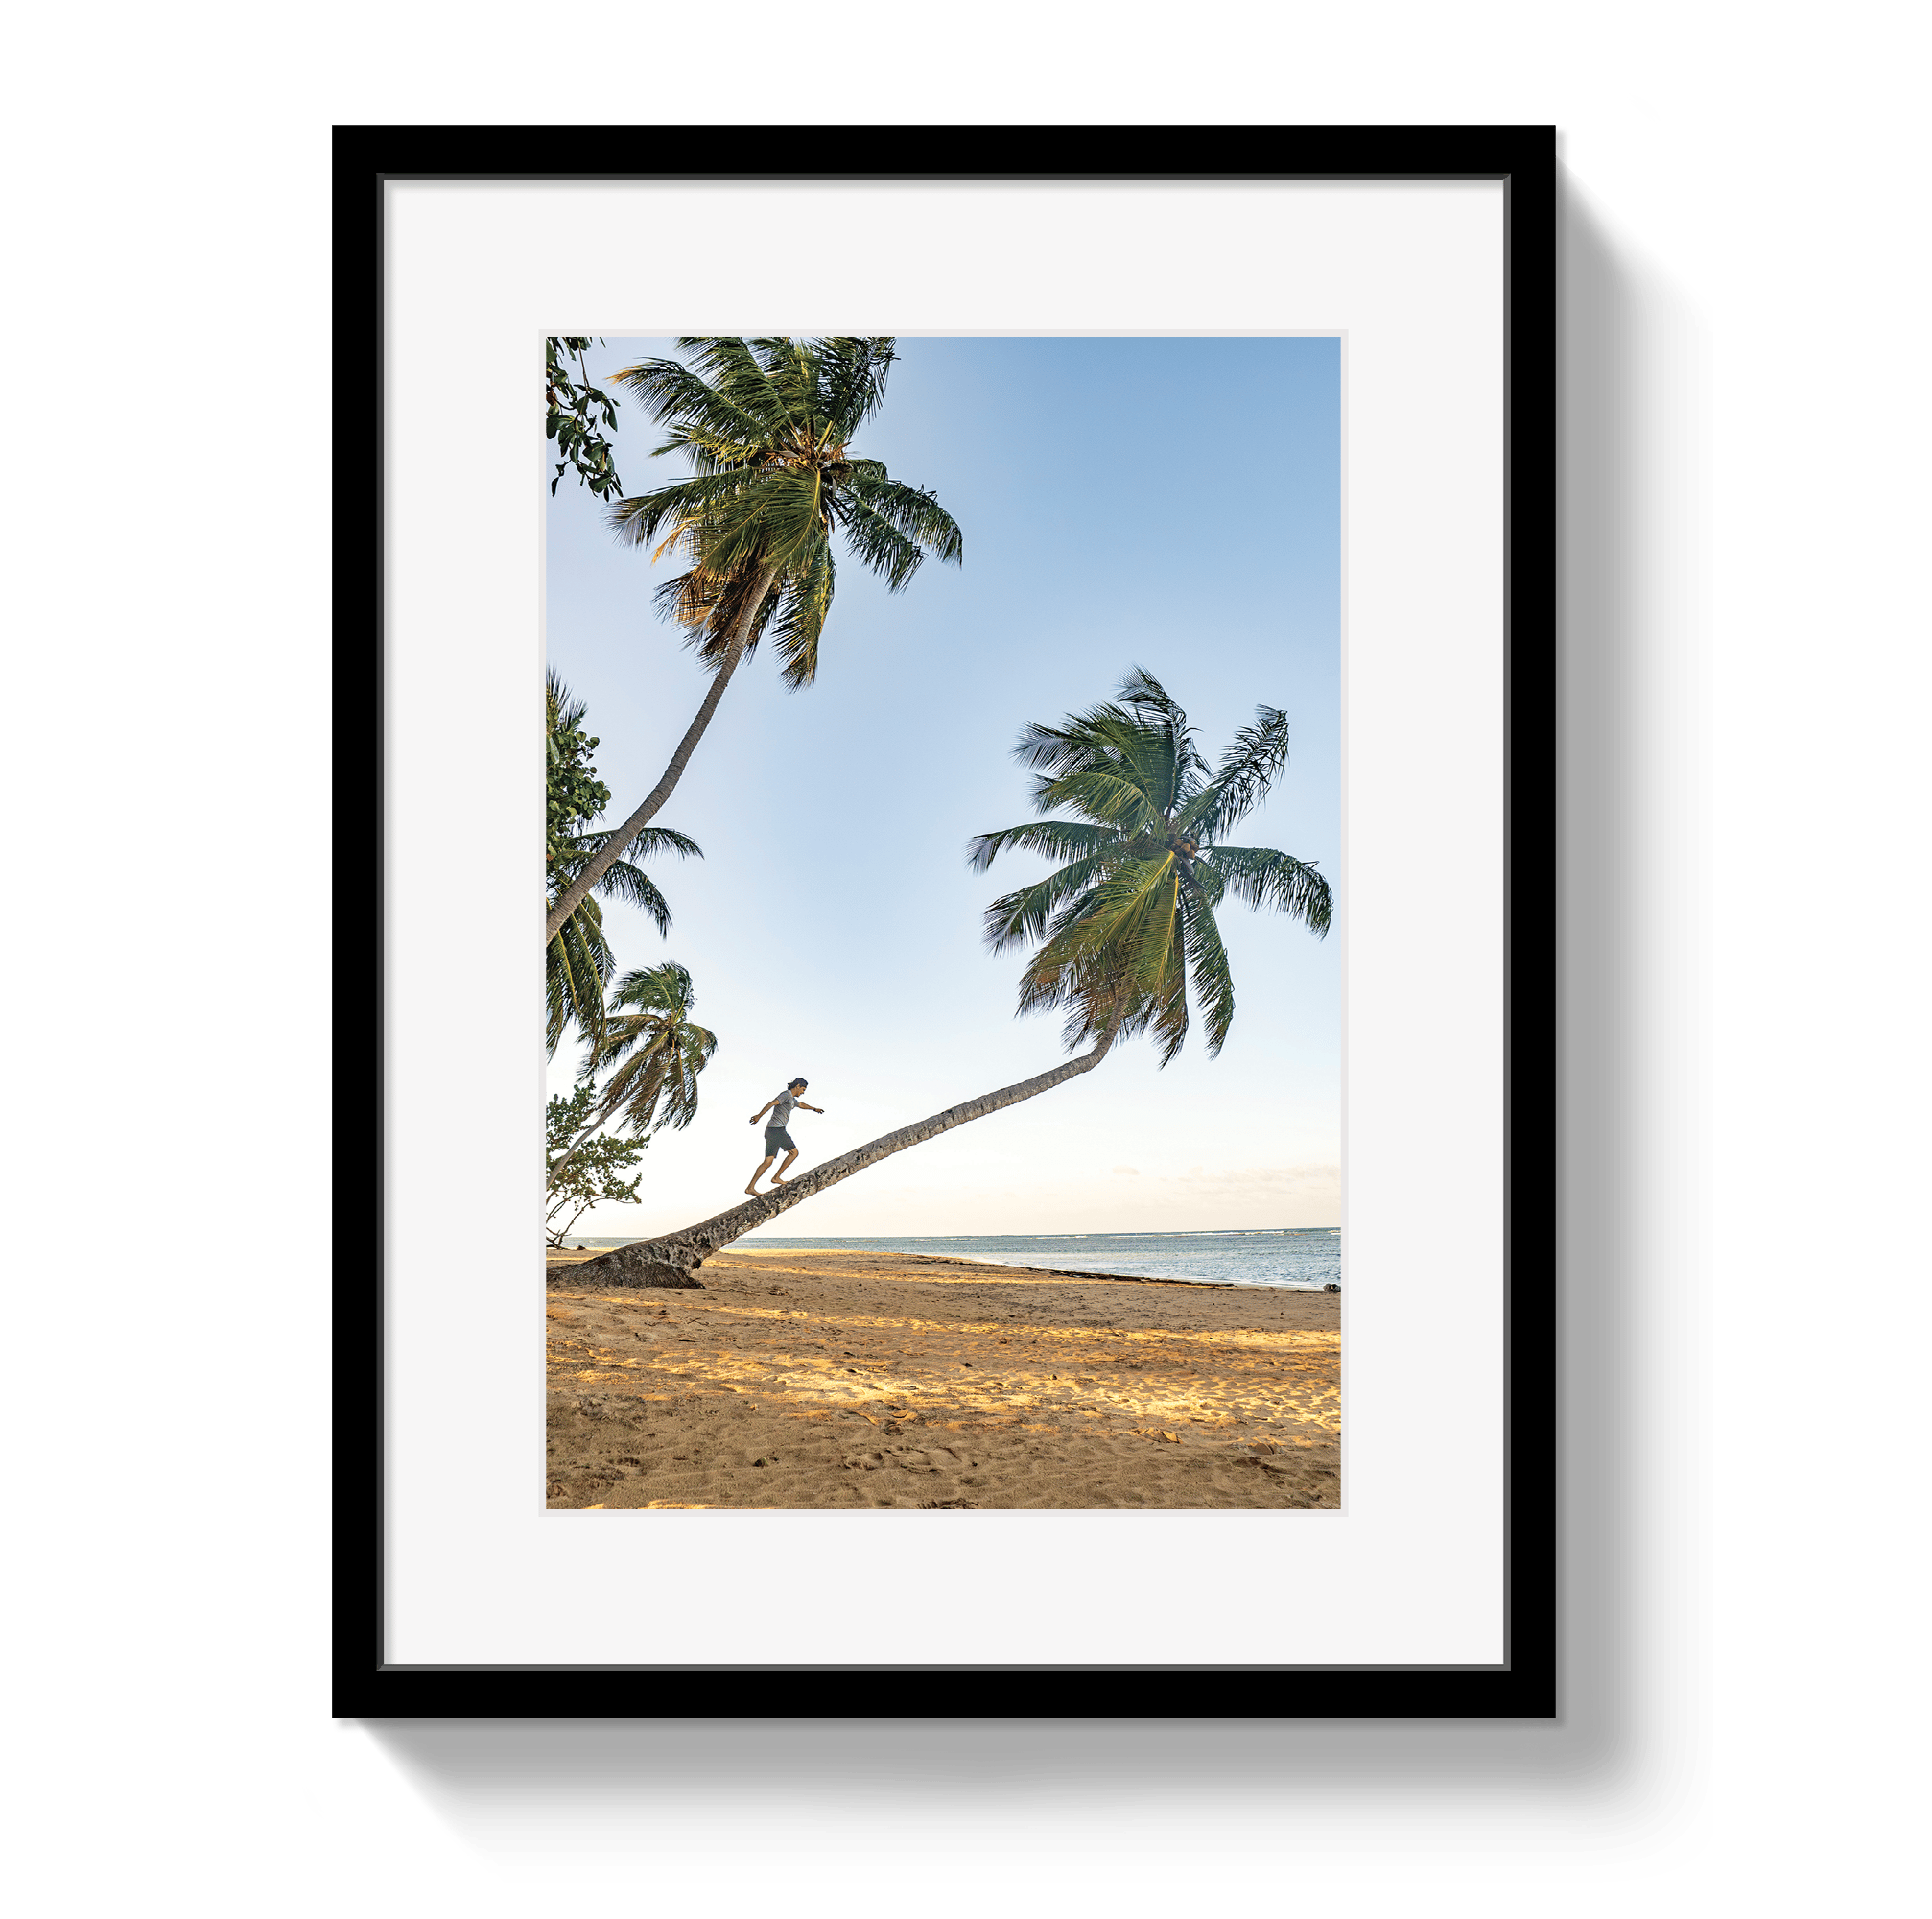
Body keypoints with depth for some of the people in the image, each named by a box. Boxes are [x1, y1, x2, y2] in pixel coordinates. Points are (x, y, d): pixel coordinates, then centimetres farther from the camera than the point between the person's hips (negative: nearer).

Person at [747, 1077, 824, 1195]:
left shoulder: (791, 1098, 24)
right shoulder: (786, 1094, -8)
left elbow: (800, 1104, 47)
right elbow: (772, 1103, -23)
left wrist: (814, 1109, 61)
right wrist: (759, 1115, -36)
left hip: (771, 1131, 10)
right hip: (777, 1129, -10)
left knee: (768, 1161, 3)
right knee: (794, 1152, -5)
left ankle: (750, 1187, -3)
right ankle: (776, 1177, -6)